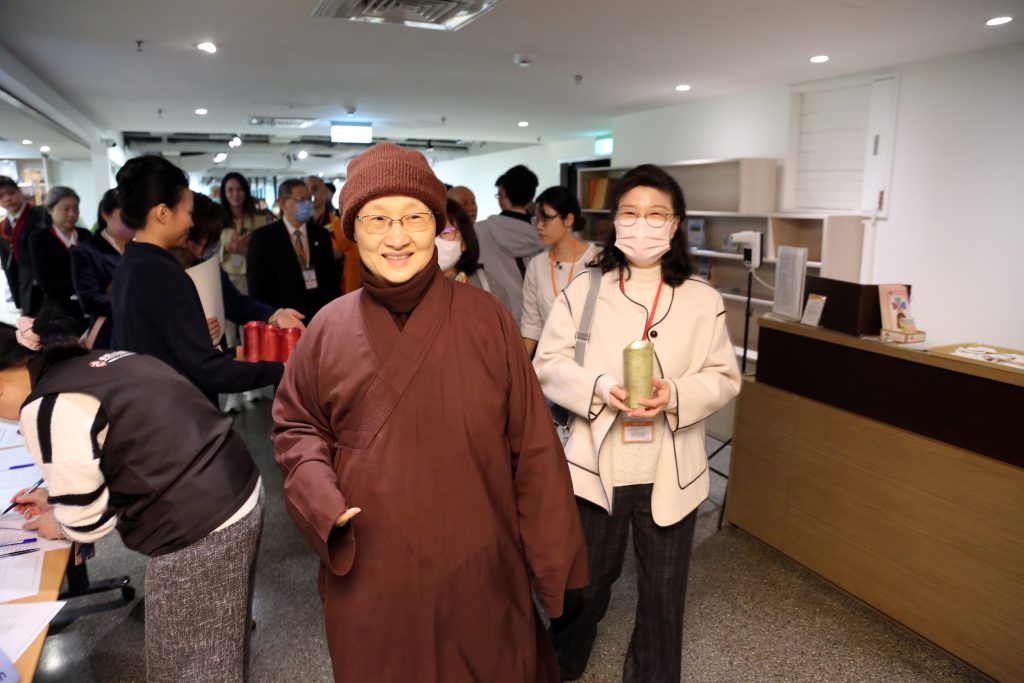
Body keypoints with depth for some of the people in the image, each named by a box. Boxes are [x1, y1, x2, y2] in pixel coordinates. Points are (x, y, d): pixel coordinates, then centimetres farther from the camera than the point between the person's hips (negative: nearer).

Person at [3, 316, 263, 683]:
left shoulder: (46, 409, -16)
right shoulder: (93, 363, 11)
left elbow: (88, 522, -9)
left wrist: (58, 525, 14)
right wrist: (57, 496, 28)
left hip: (198, 534, -9)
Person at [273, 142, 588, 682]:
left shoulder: (487, 320, -8)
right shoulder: (329, 328, -3)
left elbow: (531, 443, -6)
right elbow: (295, 426, 8)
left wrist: (551, 558, -4)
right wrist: (321, 494, -11)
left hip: (477, 565, -1)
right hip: (370, 570, 2)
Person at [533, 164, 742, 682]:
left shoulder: (703, 299, -1)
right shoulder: (583, 291, -2)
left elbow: (724, 377, 0)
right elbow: (548, 365, -3)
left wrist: (676, 395, -20)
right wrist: (599, 387, -21)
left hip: (670, 473, 1)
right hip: (595, 464, 0)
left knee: (663, 594, 16)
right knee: (583, 582, 18)